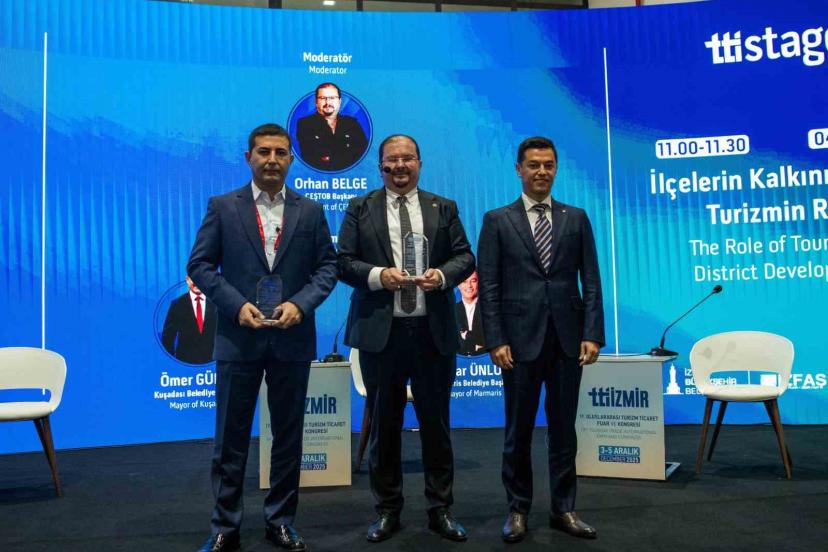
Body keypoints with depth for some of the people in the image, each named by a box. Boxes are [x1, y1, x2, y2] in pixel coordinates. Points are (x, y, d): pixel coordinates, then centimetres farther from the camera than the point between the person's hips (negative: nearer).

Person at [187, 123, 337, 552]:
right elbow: (200, 264, 0)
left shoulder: (310, 211, 6)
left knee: (288, 435, 10)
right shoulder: (222, 207, 3)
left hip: (292, 339, 2)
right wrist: (237, 304, -13)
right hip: (239, 338, -1)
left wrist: (300, 304, -12)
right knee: (231, 436, 7)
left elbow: (327, 266, 4)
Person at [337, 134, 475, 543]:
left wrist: (442, 275, -15)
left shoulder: (443, 208, 9)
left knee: (436, 421, 9)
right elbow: (344, 262, 0)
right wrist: (379, 275, -17)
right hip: (380, 331, -1)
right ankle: (387, 510, 24)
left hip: (433, 330, 1)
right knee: (384, 423, 9)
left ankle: (440, 509, 23)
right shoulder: (359, 208, 6)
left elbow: (465, 256, 5)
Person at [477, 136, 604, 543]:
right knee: (518, 429, 8)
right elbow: (488, 287, -2)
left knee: (564, 427, 10)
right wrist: (495, 341, -9)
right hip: (520, 339, -2)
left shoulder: (576, 218, 9)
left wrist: (592, 334, -4)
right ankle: (518, 509, 21)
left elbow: (591, 281, 5)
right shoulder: (497, 220, 3)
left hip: (567, 339, 2)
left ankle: (563, 508, 23)